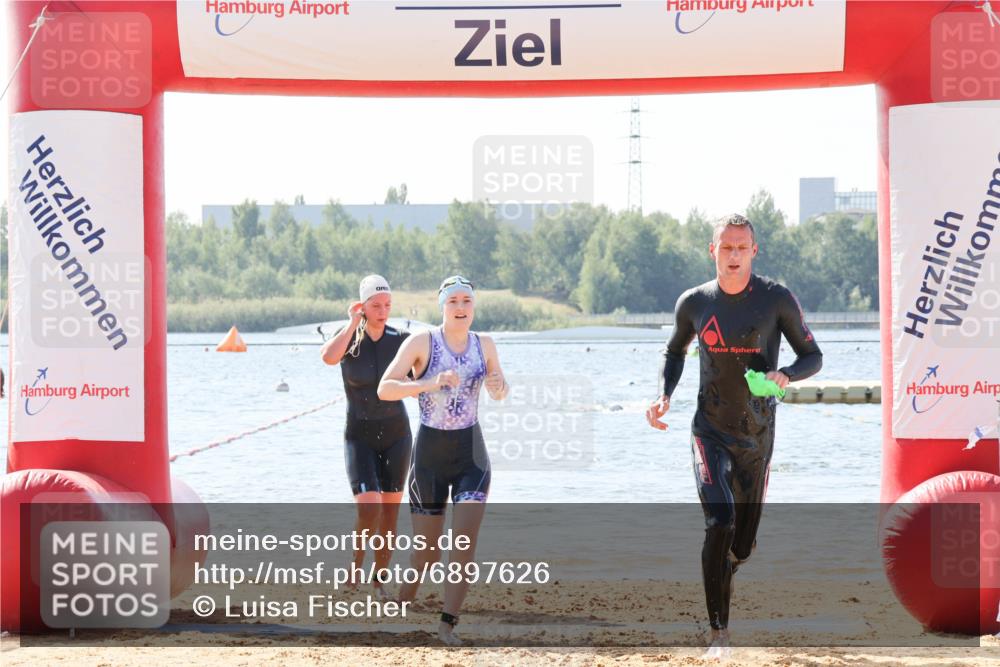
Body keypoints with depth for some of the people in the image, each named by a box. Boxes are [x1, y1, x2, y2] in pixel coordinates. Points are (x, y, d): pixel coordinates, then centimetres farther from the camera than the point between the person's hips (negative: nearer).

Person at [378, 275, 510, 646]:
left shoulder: (484, 345, 4)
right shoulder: (422, 341, -8)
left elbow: (500, 391, 19)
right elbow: (384, 388, -16)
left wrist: (499, 388, -6)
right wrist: (430, 383, -30)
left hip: (471, 452, 3)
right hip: (430, 452, -3)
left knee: (466, 537, -15)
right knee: (427, 550, 4)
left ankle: (448, 622, -12)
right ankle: (399, 611, 32)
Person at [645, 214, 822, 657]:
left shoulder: (776, 300, -7)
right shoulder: (694, 303, -1)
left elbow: (813, 357, 0)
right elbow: (676, 352, 18)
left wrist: (785, 375, -22)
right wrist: (665, 395, 0)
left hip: (756, 437, 1)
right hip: (710, 433, -1)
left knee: (743, 544, 10)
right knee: (719, 521, -22)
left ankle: (722, 580, 47)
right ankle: (719, 632, -18)